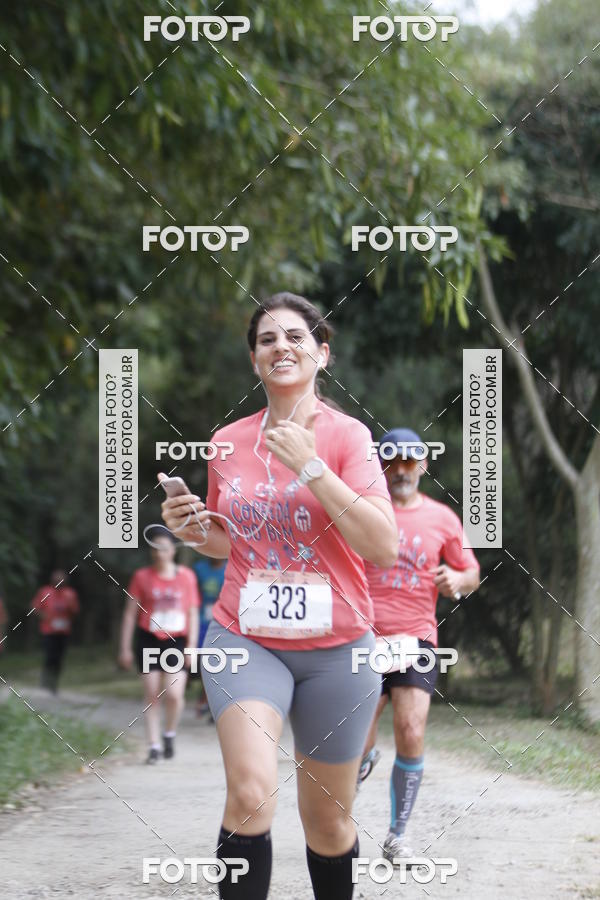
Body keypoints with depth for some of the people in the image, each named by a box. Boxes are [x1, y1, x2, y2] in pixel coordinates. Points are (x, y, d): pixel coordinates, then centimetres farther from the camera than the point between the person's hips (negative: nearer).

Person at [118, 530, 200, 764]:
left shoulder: (186, 576, 5)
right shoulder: (142, 577, 3)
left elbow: (193, 613, 7)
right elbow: (130, 613, 5)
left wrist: (191, 645, 0)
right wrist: (125, 648, 2)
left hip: (176, 641, 0)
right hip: (149, 640, 0)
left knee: (174, 694, -13)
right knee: (152, 696, -2)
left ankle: (169, 734, 13)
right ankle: (154, 746, 4)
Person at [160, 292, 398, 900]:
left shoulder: (346, 434, -6)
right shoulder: (227, 442, 5)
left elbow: (384, 547, -18)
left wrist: (308, 466, -21)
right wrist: (196, 530, -2)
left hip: (335, 648, -1)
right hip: (244, 638, 1)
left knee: (328, 820, 9)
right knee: (250, 794, -22)